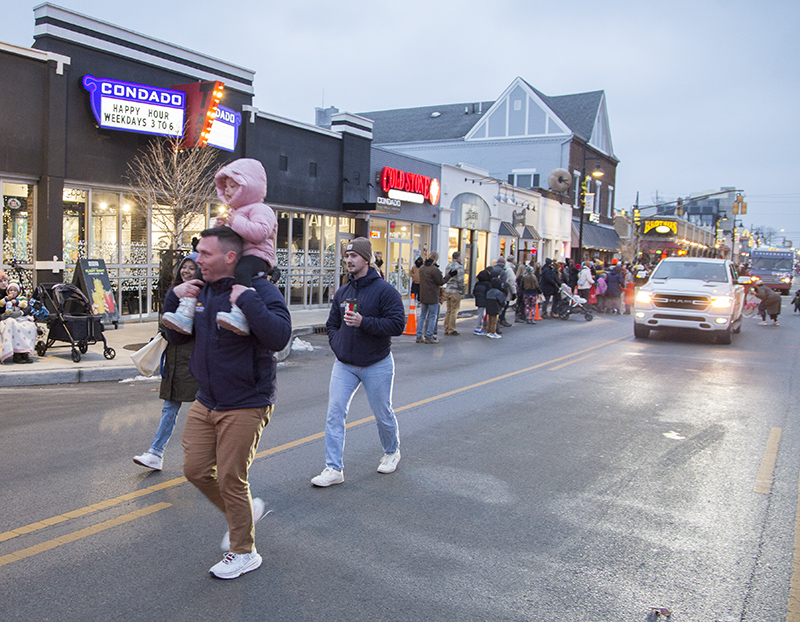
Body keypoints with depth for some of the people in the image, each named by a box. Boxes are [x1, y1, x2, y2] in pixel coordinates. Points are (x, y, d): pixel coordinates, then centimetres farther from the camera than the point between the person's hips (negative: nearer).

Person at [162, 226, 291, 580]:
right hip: (205, 403, 8)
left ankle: (244, 553, 22)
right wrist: (174, 298, 2)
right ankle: (243, 512, 35)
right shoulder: (202, 292, 7)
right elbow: (176, 337, 16)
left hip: (245, 407, -7)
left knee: (231, 479, 1)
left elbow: (279, 337, -32)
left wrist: (247, 300, -34)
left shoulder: (259, 289, -16)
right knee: (196, 470, 9)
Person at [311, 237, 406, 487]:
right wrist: (337, 345, 3)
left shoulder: (384, 290, -11)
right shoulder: (342, 292, 8)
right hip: (344, 365, 5)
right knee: (334, 413, -5)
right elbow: (331, 324, 19)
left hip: (376, 365, -4)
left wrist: (364, 322, -26)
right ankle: (334, 469, 1)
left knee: (383, 414, 11)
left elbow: (397, 324, -19)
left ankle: (392, 452, 39)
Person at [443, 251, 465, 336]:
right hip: (456, 291, -8)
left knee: (448, 311, 14)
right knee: (454, 311, -2)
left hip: (447, 290, 8)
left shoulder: (447, 266, 11)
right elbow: (460, 280, -17)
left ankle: (446, 329, 17)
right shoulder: (459, 267, -13)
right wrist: (462, 290, -6)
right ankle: (451, 330, -1)